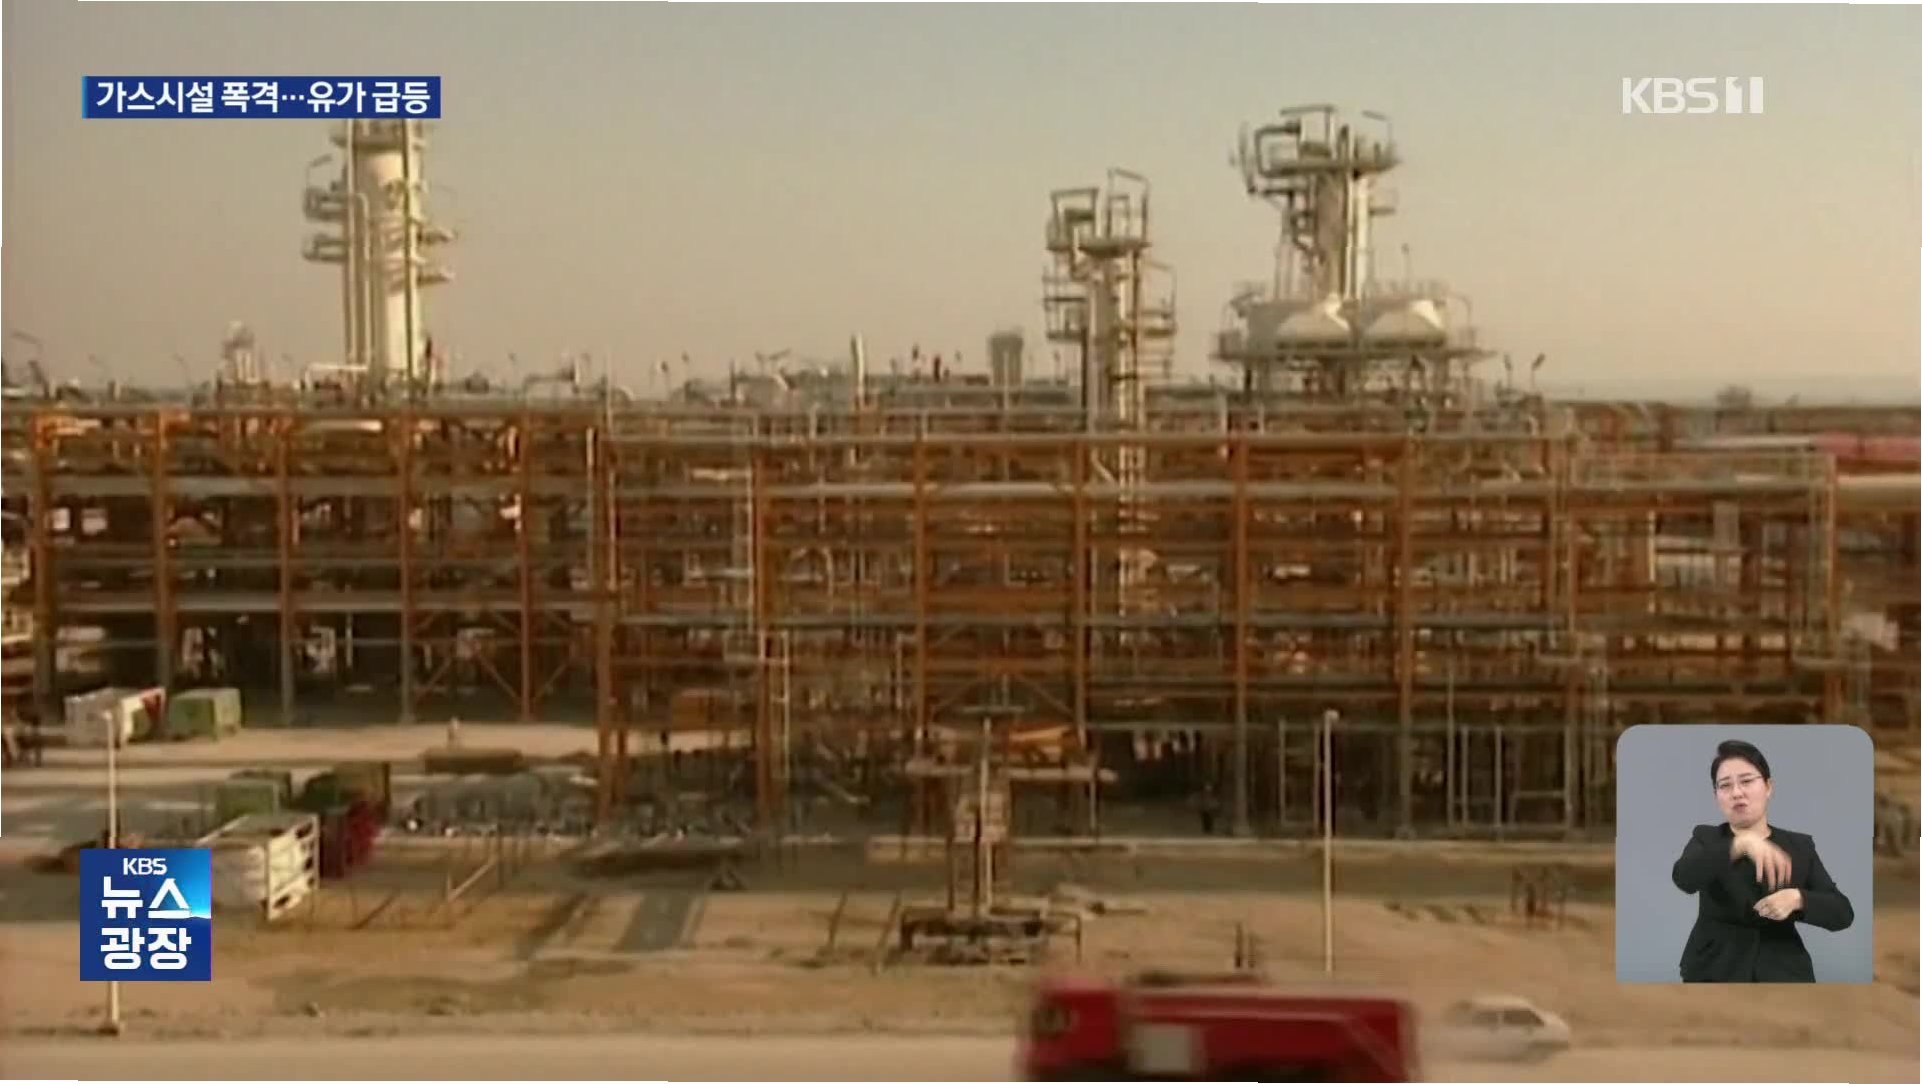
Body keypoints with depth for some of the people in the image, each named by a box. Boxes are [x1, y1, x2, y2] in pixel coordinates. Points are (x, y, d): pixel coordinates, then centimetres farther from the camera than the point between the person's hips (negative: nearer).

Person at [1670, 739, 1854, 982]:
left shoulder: (1800, 846, 10)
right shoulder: (1706, 839, 5)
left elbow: (1843, 914, 1)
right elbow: (1684, 877, -19)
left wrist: (1797, 899, -19)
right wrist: (1741, 843, -33)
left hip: (1783, 978, 1)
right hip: (1715, 977, -1)